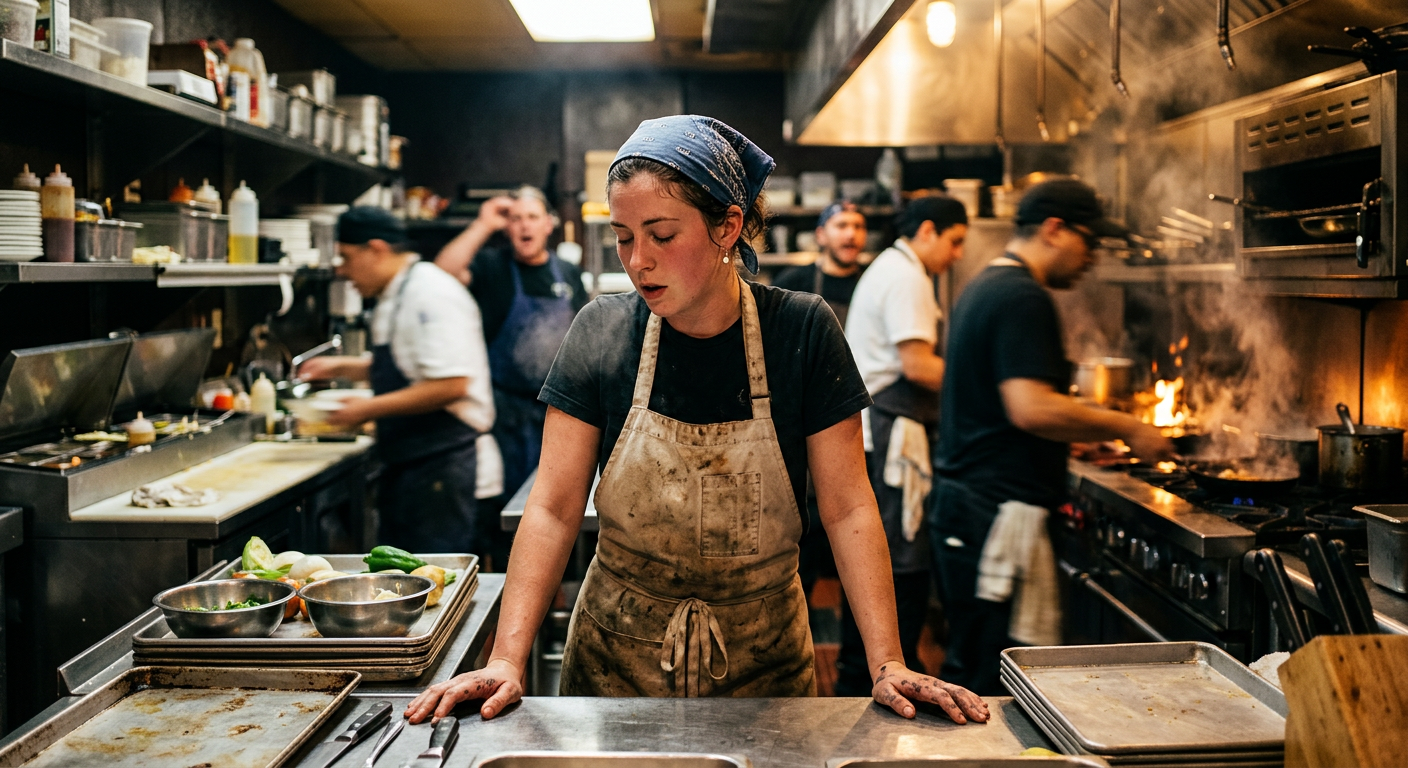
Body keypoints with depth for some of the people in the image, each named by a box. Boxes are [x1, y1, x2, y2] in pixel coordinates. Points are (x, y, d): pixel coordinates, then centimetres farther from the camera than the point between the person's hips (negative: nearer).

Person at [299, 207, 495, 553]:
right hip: (407, 463, 11)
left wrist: (370, 409, -20)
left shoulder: (430, 294, -17)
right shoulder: (394, 297, 16)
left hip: (441, 464, -10)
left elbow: (451, 385, -27)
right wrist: (342, 367, 18)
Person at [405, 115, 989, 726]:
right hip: (615, 659, 1)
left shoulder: (803, 332, -11)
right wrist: (508, 659, -20)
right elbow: (554, 508, -11)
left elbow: (848, 509, -11)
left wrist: (887, 665, -19)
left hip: (763, 662, 0)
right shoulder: (602, 333, -9)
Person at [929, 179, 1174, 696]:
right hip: (997, 513, -11)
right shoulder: (1023, 298, -14)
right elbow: (1032, 409, -25)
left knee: (970, 667, 16)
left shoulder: (984, 287, 19)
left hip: (961, 502, 11)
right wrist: (1127, 428, -13)